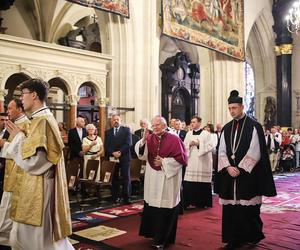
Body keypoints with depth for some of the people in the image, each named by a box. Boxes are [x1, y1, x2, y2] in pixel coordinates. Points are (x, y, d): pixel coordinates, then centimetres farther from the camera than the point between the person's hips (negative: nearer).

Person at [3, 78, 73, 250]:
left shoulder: (42, 121, -19)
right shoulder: (45, 118, 12)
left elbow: (32, 161, -23)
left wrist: (18, 137, -11)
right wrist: (21, 136, 13)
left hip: (39, 189, -10)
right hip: (36, 186, 10)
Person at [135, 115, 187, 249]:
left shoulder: (174, 139, -9)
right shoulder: (150, 138, 4)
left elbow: (181, 158, -10)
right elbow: (141, 154, -6)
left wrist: (164, 162, -15)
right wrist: (144, 140, -21)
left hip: (168, 179, -5)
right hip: (152, 179, 5)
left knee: (165, 209, 2)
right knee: (152, 207, 13)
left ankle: (163, 239, 14)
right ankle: (155, 233, 31)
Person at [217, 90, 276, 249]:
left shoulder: (254, 126, -4)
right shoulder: (227, 128, 10)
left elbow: (255, 152, -11)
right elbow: (222, 151, 6)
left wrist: (240, 169, -15)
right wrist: (228, 167, -10)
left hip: (248, 175, -4)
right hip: (230, 174, 4)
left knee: (248, 208, 3)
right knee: (231, 209, 6)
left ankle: (252, 237, 23)